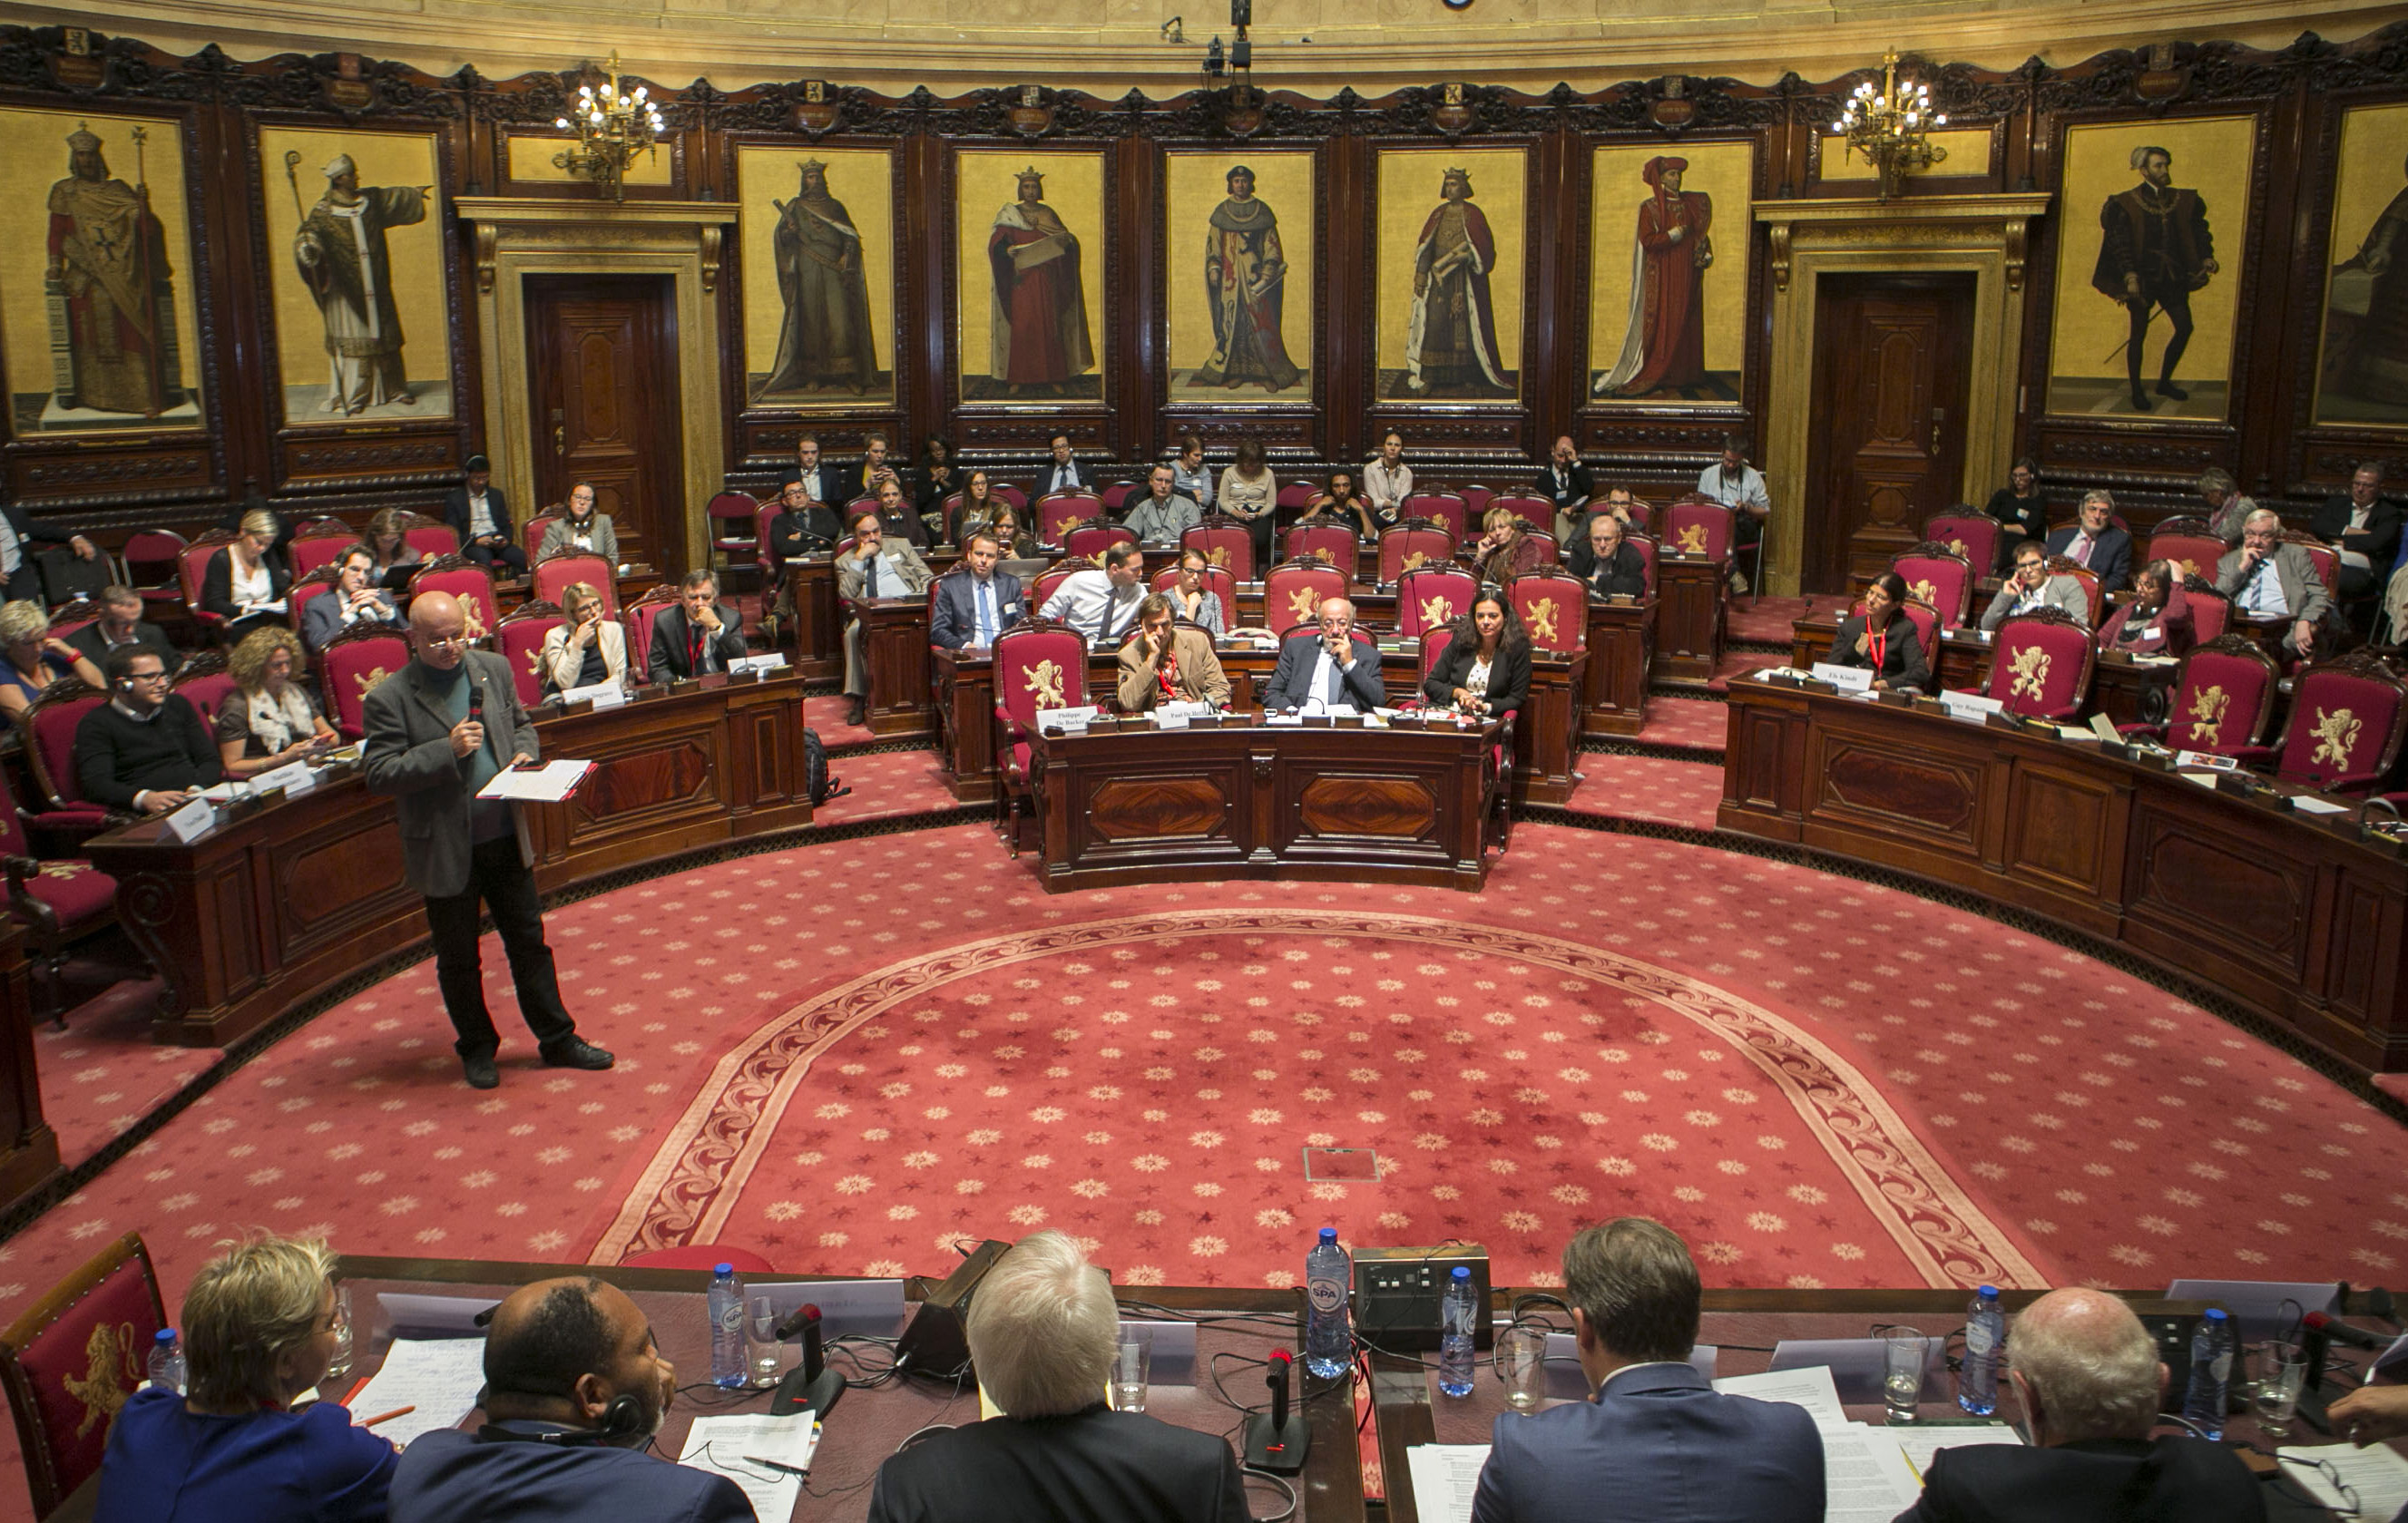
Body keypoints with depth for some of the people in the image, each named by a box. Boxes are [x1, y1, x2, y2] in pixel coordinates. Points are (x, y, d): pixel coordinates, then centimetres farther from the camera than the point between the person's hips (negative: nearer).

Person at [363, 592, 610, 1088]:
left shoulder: (494, 669, 2)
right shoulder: (389, 698, -13)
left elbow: (521, 724, 17)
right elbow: (377, 774, -16)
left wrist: (525, 753, -5)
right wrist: (447, 750, -24)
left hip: (506, 838, 4)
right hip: (446, 851, -4)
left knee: (529, 941, 13)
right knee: (458, 958, 12)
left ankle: (558, 1039, 25)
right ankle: (477, 1048, 30)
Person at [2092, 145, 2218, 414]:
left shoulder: (2183, 201, 9)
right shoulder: (2126, 204, -5)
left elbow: (2198, 230, 13)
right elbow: (2120, 243, -10)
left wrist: (2206, 257, -4)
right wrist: (2129, 275, -20)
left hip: (2172, 277, 5)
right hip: (2142, 277, -5)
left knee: (2184, 327, 0)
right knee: (2139, 333, 0)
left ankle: (2164, 382, 17)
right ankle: (2136, 392, 10)